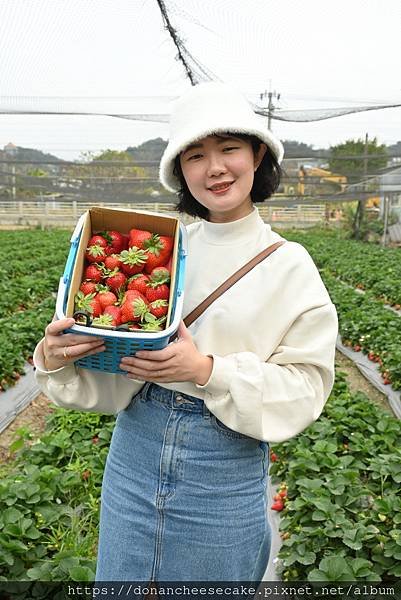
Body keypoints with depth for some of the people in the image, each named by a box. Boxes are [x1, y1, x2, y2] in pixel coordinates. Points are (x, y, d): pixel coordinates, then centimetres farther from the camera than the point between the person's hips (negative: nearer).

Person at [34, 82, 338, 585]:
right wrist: (54, 359, -22)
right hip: (135, 449, 3)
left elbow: (306, 386, -10)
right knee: (119, 583, 21)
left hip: (226, 470, -2)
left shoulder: (288, 265, -8)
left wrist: (208, 370, -23)